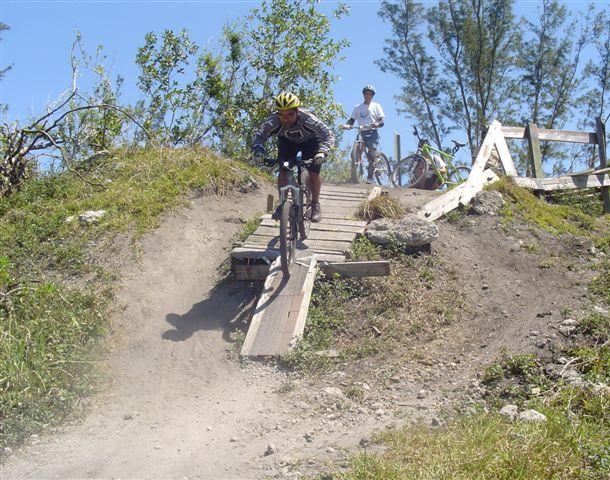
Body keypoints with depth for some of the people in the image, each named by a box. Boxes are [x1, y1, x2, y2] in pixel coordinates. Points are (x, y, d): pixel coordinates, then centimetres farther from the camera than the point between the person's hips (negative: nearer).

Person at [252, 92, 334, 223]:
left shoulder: (308, 119, -40)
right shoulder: (273, 121, -34)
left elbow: (328, 135, -37)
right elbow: (259, 135, -24)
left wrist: (322, 152, -55)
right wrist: (258, 150, -44)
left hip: (310, 140, -2)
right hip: (287, 141, 2)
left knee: (314, 172, -13)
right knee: (283, 170, -12)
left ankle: (315, 205, 6)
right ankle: (282, 205, 1)